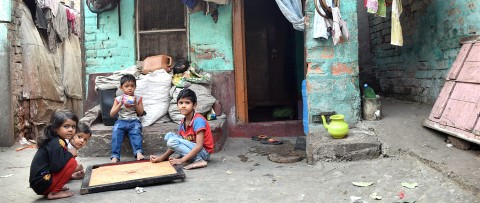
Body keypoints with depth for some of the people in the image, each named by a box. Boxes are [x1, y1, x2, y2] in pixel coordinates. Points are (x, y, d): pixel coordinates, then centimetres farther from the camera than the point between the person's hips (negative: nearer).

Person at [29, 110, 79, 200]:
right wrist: (70, 154, -15)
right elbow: (56, 166, -27)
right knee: (72, 162, -16)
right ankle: (54, 192, -11)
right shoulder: (56, 144, -18)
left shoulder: (57, 140, 10)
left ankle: (54, 188, 9)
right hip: (42, 183, -9)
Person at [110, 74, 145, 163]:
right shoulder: (118, 99, 12)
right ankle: (115, 156, -34)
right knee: (116, 133, -29)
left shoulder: (138, 98, 13)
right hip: (121, 121, 1)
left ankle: (138, 152, -47)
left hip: (134, 121, 0)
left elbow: (141, 113, 9)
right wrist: (120, 104, -6)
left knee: (136, 132, -33)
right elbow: (112, 114, 6)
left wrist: (135, 104, -6)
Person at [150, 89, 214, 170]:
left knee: (172, 141, -21)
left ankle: (198, 160, -22)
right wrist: (162, 157, -3)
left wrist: (181, 160, -27)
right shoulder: (182, 122, 5)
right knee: (169, 135, 4)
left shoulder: (198, 120, -19)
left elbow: (199, 146, -25)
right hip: (192, 148, 8)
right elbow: (175, 145, 8)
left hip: (203, 152, -8)